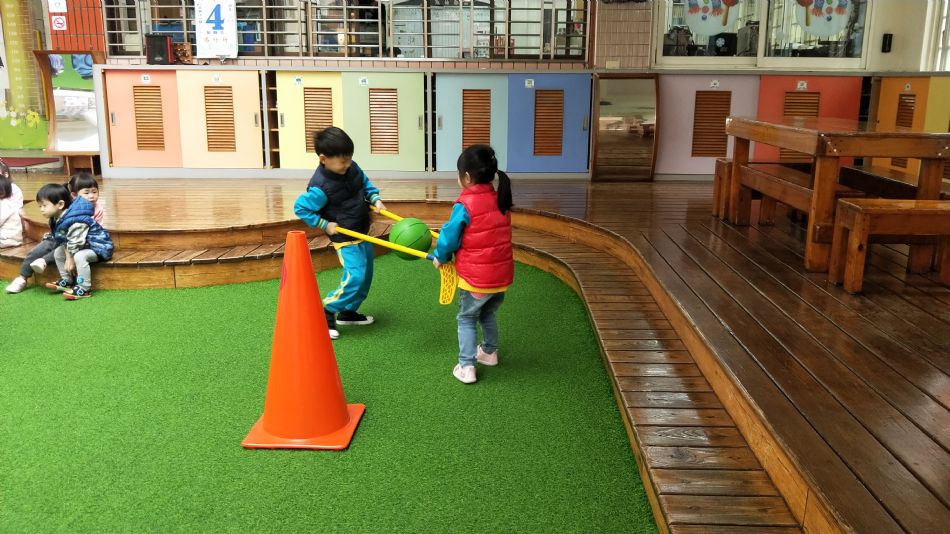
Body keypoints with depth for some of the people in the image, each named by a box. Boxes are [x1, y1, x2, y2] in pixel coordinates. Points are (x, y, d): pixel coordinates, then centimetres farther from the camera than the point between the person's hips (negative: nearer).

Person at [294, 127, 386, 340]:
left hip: (363, 233, 8)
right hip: (344, 238, -8)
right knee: (355, 276, -18)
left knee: (366, 275, 15)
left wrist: (375, 199, -1)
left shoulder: (351, 168, -6)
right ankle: (326, 312, -1)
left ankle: (348, 312, 31)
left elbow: (365, 183, 14)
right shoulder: (320, 186, -27)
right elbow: (300, 208, -17)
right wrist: (324, 225, -18)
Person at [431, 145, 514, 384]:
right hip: (502, 274, 6)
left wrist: (440, 256, 7)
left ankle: (466, 366, 7)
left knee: (467, 319, 11)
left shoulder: (465, 205, -18)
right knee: (488, 314, 28)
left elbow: (450, 236, -13)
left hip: (475, 278, -6)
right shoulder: (500, 201, 3)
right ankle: (489, 352, 42)